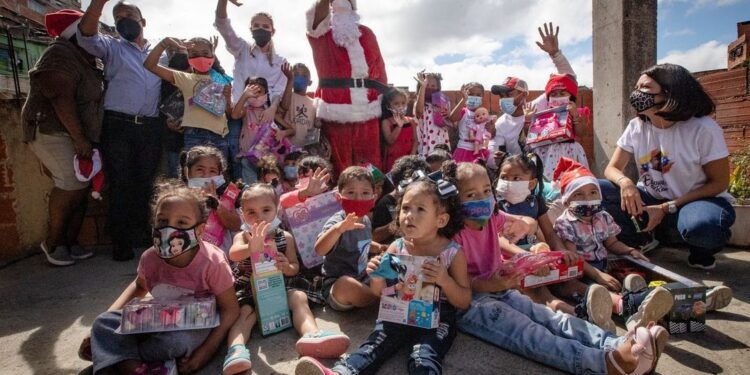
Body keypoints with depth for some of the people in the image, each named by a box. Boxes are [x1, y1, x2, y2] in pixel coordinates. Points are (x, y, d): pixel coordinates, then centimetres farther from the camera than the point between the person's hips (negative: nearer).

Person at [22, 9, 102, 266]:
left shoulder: (84, 60, 16)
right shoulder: (60, 55, -11)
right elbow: (61, 99, -20)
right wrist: (79, 138, -24)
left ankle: (70, 243, 10)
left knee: (80, 188, 3)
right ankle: (52, 242, 1)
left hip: (77, 135, 8)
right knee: (72, 185, -15)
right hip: (53, 131, -8)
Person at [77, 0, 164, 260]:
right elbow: (87, 34, -10)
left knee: (145, 184, 8)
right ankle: (121, 242, 9)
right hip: (118, 125, -2)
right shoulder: (112, 47, 9)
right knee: (120, 185, -1)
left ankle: (141, 235, 21)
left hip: (150, 128, 2)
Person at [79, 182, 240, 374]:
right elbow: (139, 287, 15)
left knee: (177, 341, -37)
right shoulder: (150, 258, -10)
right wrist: (107, 323, 4)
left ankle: (117, 356, -8)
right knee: (103, 322, -9)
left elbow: (230, 309, -18)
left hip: (198, 325, -5)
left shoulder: (212, 263, -25)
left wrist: (206, 351, -26)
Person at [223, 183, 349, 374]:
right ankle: (236, 349, -49)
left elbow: (295, 267, 7)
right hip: (248, 291, -1)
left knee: (299, 297, -25)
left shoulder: (285, 237, 0)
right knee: (244, 311, -30)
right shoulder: (243, 236, -6)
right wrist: (252, 248, -56)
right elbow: (233, 254, -31)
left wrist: (287, 267, -21)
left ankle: (312, 335, -48)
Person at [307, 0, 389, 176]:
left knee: (368, 160, 1)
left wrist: (384, 98, 7)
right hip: (335, 107, -2)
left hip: (366, 108, 2)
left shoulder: (366, 33, 18)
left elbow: (379, 66, 13)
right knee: (339, 160, -3)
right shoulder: (321, 33, 12)